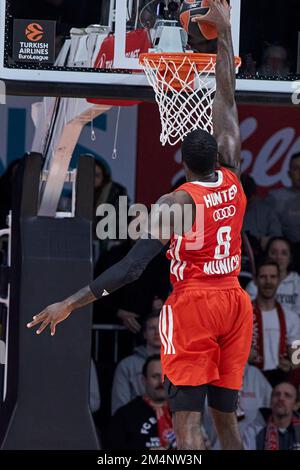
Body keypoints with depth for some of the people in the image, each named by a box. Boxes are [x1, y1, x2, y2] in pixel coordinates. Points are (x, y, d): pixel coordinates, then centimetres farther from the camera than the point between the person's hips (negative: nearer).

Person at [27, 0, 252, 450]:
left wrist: (69, 304, -18)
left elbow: (132, 266, -19)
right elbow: (227, 98, 10)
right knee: (226, 414, 11)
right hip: (234, 303, 6)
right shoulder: (232, 180, 2)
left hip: (193, 305, -6)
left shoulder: (175, 202, -12)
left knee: (187, 418, -8)